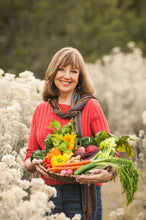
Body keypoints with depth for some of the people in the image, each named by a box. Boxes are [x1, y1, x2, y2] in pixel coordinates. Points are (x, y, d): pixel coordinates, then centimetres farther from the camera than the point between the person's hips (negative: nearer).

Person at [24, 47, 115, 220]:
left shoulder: (90, 106, 1)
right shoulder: (40, 110, 11)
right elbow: (30, 155, 14)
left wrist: (107, 174, -23)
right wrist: (33, 164, -9)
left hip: (83, 194, -3)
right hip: (49, 192, 3)